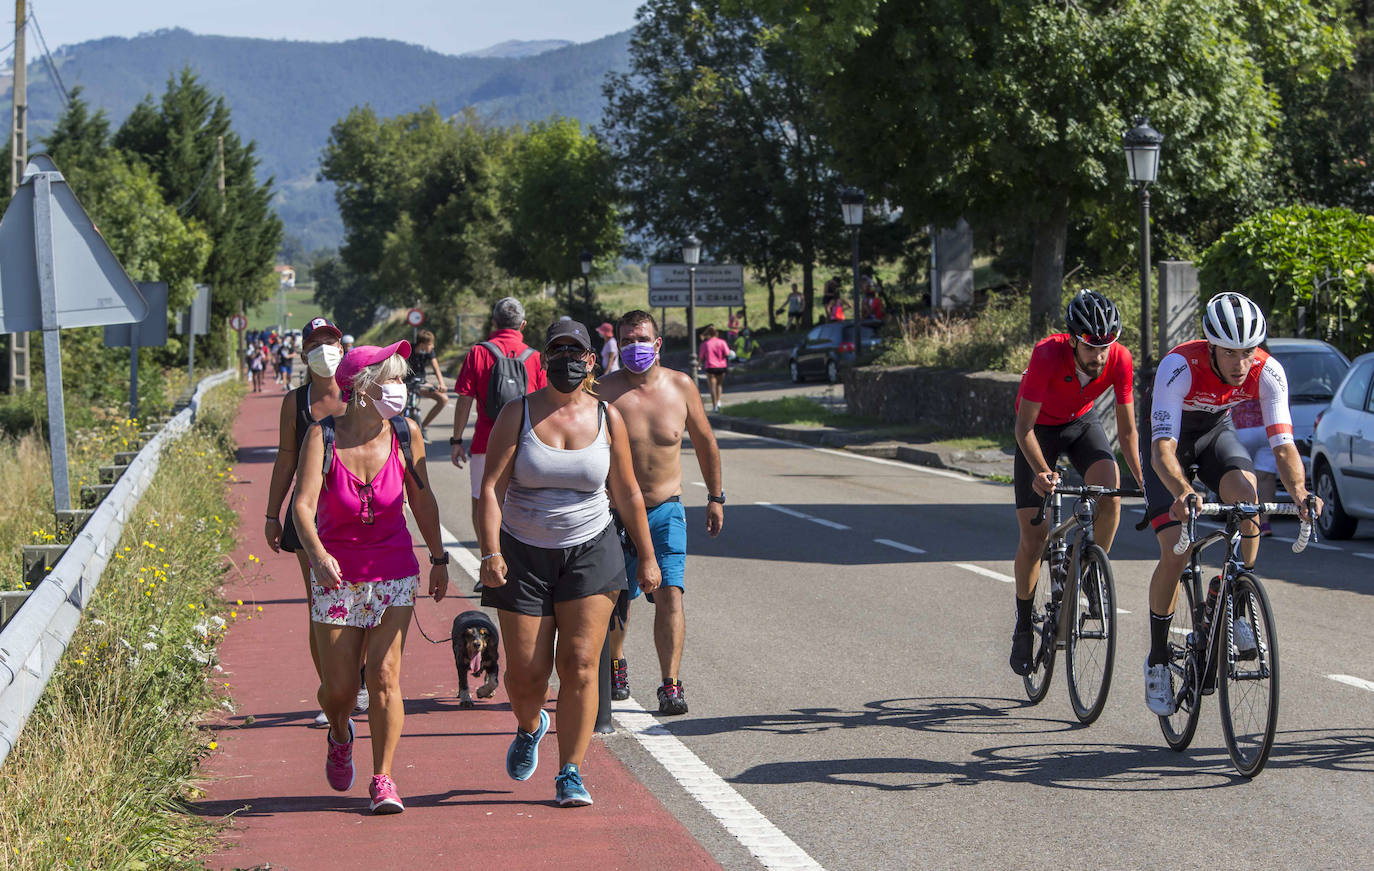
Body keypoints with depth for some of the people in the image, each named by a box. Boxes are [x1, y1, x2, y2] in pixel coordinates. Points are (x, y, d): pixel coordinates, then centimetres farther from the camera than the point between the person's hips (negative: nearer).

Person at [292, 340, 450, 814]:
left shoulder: (405, 433, -7)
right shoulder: (322, 436, -14)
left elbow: (422, 499, 7)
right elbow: (303, 505, -22)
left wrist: (439, 559, 11)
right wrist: (318, 555, -39)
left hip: (393, 572, 1)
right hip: (336, 574, -1)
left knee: (385, 674, -11)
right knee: (339, 689, 2)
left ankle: (383, 780, 1)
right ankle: (340, 736, 38)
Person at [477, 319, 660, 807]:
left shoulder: (607, 418, 1)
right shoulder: (517, 415, -5)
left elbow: (627, 495, 10)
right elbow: (491, 488, -12)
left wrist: (647, 558, 12)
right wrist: (491, 553, -24)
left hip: (590, 552, 1)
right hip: (524, 554, -1)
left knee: (579, 665, -9)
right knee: (526, 670, 1)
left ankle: (570, 774, -2)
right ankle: (529, 728, 36)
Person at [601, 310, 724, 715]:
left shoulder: (680, 386, -2)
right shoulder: (604, 392, -11)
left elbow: (704, 441, 12)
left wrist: (715, 497, 16)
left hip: (666, 511, 1)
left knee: (670, 594, -13)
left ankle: (670, 686, -12)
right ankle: (615, 665, 38)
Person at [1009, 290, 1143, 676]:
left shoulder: (1120, 360, -26)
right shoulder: (1048, 355, -35)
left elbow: (1126, 430, -15)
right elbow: (1023, 426, -32)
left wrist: (1142, 480, -23)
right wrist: (1042, 471, -47)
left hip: (1082, 423, 2)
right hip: (1039, 429, -2)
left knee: (1111, 495, -28)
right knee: (1033, 536, -5)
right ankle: (1024, 626, 14)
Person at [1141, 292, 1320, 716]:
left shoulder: (1267, 372, -28)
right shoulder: (1179, 367, -37)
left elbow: (1283, 444, -31)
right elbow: (1163, 447, -43)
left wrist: (1299, 491, -51)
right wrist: (1183, 492, -62)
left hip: (1216, 434, 3)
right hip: (1173, 442, -2)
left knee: (1245, 491, -31)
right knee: (1175, 553, -15)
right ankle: (1158, 657, 4)